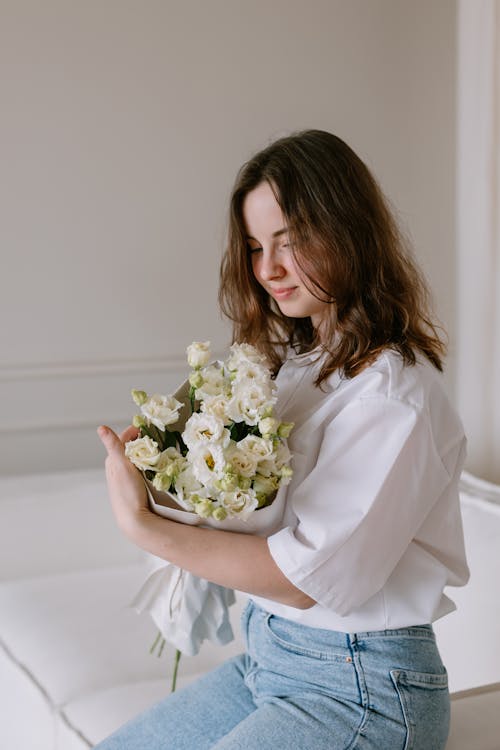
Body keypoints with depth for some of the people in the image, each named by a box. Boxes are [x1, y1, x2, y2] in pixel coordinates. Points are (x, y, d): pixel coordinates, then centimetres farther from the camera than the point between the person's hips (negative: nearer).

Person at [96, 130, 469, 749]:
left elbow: (309, 576, -22)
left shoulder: (392, 390, -20)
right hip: (267, 654, 8)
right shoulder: (293, 360, 7)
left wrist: (145, 527, -22)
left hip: (364, 689, -8)